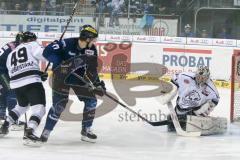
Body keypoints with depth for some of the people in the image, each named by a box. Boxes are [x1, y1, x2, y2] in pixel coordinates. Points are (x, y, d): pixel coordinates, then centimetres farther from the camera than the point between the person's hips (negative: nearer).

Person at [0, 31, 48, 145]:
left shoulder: (11, 54, 29)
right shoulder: (31, 45, 9)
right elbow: (44, 54, -11)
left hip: (16, 84, 7)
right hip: (31, 82, -7)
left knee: (22, 105, 32)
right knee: (39, 108, -11)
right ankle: (29, 132, -32)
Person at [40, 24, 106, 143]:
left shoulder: (91, 49, -9)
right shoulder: (67, 44, -26)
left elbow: (92, 69, -1)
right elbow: (47, 52, -28)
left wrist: (98, 84, -8)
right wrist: (61, 62, -34)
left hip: (79, 77, 6)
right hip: (61, 75, -6)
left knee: (91, 100, 1)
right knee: (59, 104, -14)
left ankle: (86, 130, 16)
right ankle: (46, 131, -2)